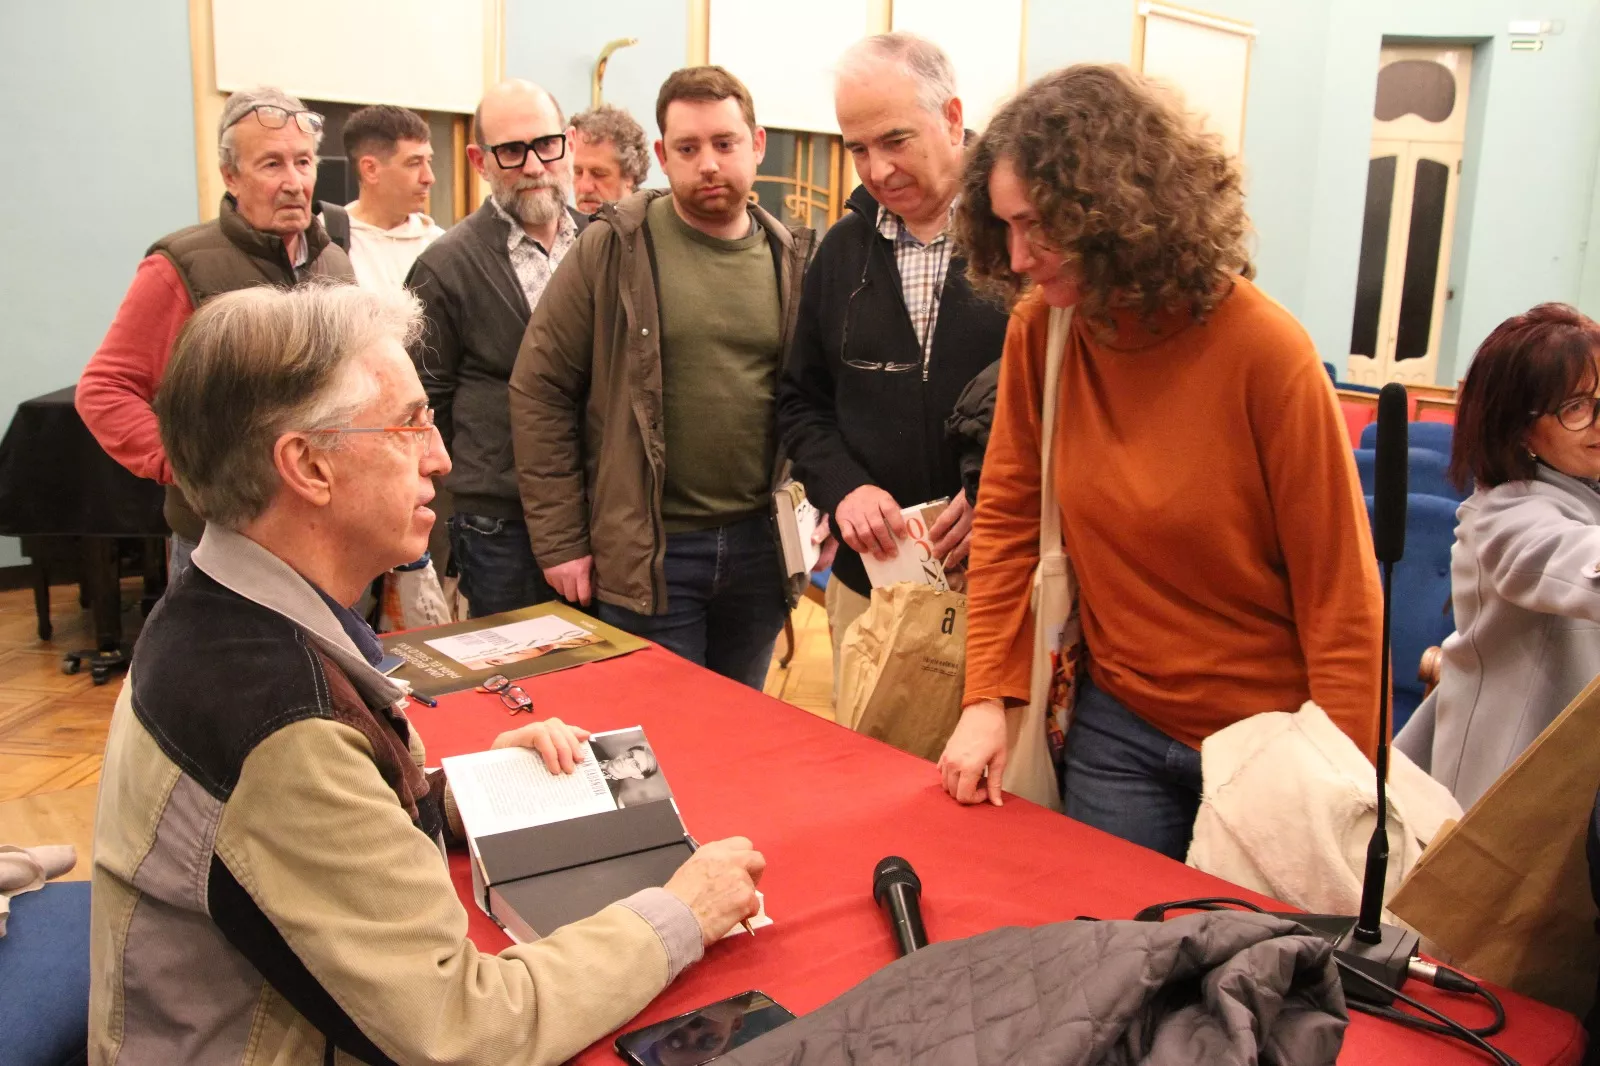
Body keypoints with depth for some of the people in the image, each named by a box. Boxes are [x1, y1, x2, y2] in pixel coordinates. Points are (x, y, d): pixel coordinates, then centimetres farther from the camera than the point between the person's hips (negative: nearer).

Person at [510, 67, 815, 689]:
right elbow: (539, 391, -6)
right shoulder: (614, 249, -6)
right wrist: (560, 541, -7)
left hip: (759, 547, 4)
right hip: (646, 554, -3)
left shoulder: (792, 258, 5)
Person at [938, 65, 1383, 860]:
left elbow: (1339, 597, -15)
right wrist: (986, 698, -6)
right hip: (1117, 731, 3)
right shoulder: (1039, 330, -10)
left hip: (1266, 747, -3)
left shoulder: (1263, 349, -20)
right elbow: (1007, 516, -1)